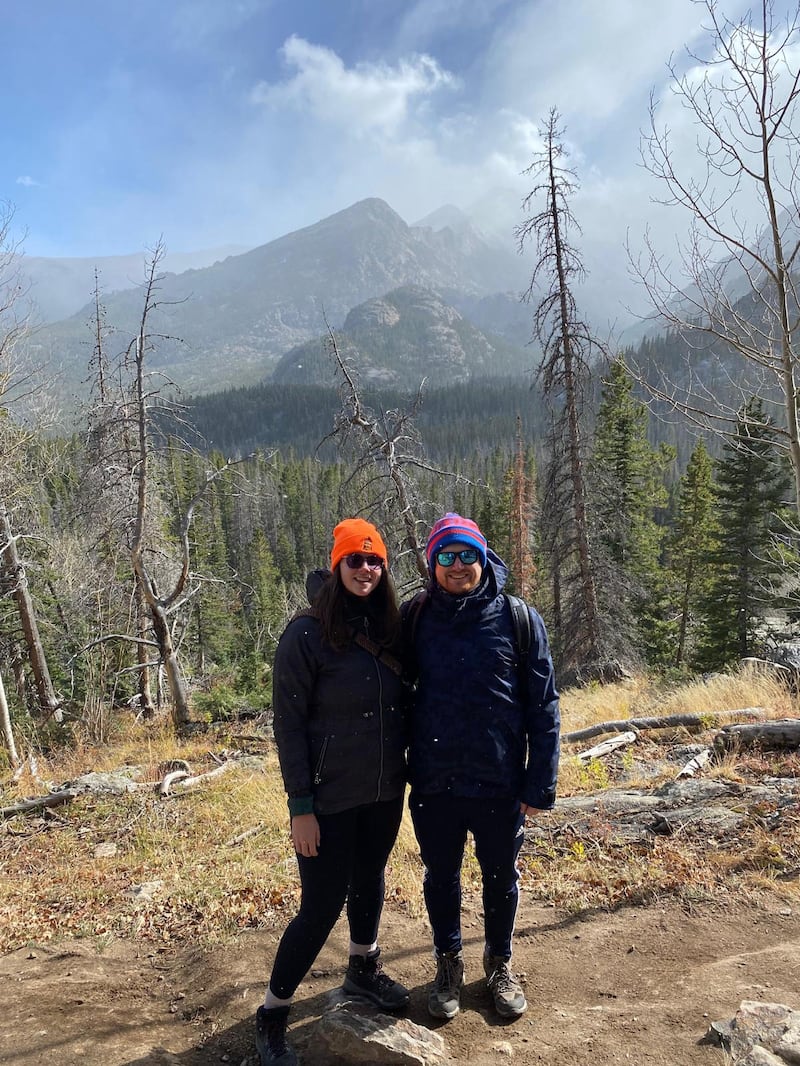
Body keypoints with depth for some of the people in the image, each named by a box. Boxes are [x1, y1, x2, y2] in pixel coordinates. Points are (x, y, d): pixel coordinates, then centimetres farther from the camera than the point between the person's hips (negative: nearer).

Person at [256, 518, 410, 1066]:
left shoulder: (388, 628, 1)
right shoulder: (307, 633, -15)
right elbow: (289, 724, -13)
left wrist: (402, 775, 8)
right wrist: (301, 806, -15)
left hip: (385, 793, 5)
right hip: (331, 798, -5)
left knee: (369, 881, 22)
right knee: (323, 904, 2)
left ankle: (364, 970, 47)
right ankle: (272, 1016, 22)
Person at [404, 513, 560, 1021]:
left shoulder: (519, 618, -8)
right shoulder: (415, 618, -3)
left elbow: (544, 706, -5)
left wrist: (540, 784, -6)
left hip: (500, 784, -1)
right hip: (432, 784, 1)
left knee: (501, 878, 18)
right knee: (441, 877, 18)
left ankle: (500, 964, 43)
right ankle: (449, 963, 42)